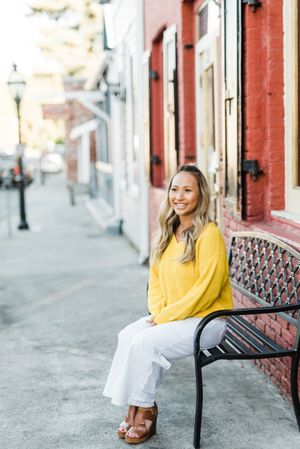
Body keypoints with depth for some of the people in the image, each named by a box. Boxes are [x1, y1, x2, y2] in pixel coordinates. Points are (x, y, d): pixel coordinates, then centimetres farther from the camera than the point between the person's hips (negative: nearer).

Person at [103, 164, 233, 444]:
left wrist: (165, 316, -16)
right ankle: (135, 409, -3)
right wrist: (157, 313, -5)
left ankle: (145, 410, -2)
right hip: (169, 316, 7)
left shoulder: (209, 234, -16)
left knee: (146, 342, -22)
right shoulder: (166, 234, 9)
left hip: (206, 319, -7)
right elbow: (156, 280, 13)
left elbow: (206, 289, -20)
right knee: (127, 335, -13)